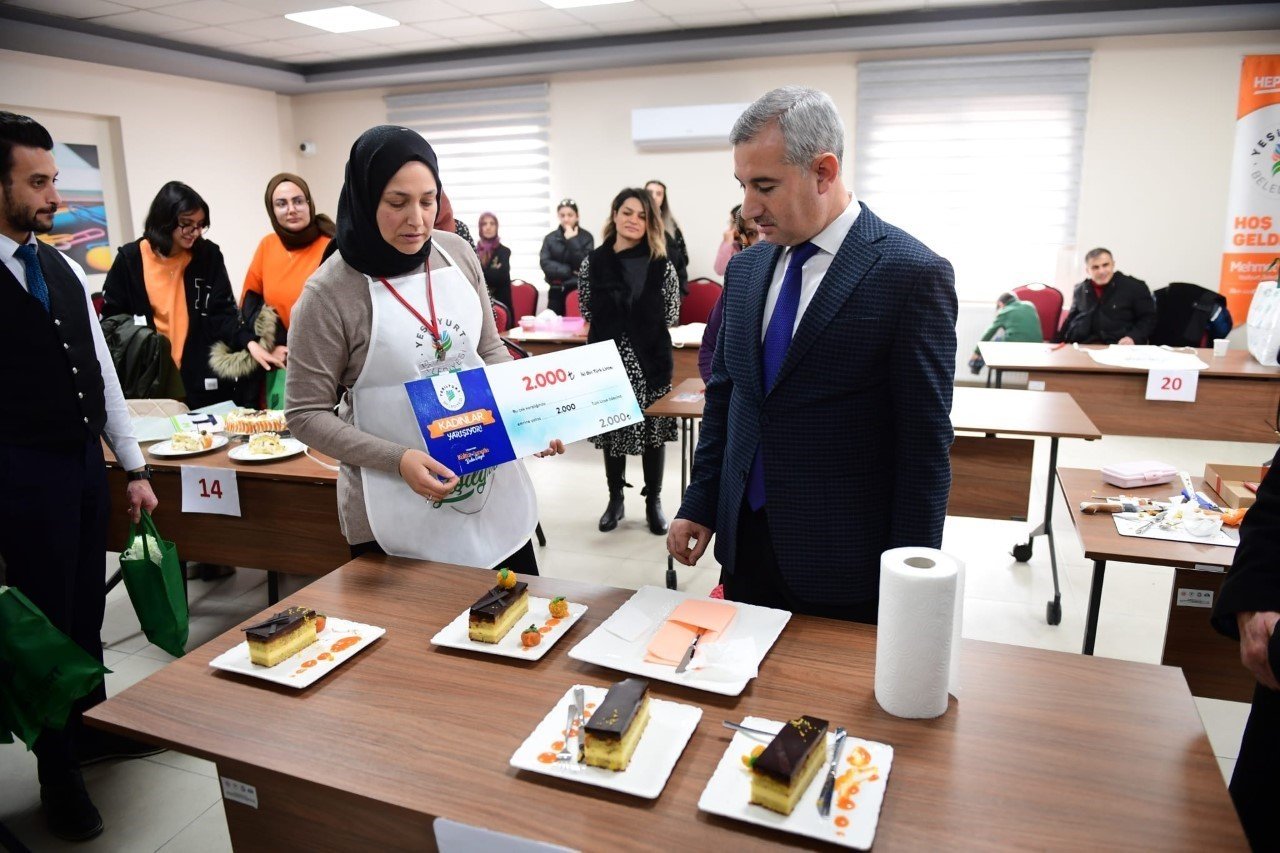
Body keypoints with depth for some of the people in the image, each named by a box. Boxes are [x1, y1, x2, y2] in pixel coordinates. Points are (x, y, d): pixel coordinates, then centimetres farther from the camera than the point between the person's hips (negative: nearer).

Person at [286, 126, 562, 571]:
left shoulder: (457, 254, -1)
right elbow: (306, 413, -9)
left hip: (492, 484, 5)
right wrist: (398, 460, -21)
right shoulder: (328, 293, -14)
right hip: (398, 511, -4)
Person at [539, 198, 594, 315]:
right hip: (557, 292, 3)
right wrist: (570, 271, -10)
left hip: (579, 291, -2)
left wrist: (572, 241, -13)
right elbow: (546, 265, -3)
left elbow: (584, 265, -10)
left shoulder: (586, 237, 0)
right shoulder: (550, 238, 7)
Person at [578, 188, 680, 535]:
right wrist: (639, 325, 3)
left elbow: (671, 316, 0)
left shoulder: (661, 264, -3)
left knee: (653, 430, 8)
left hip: (651, 360, -1)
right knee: (611, 430, 11)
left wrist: (626, 326, -2)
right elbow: (588, 312, 6)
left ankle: (653, 501, 24)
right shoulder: (594, 262, 0)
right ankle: (615, 499, 27)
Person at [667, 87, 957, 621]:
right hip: (744, 543, 6)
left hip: (843, 563, -5)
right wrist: (699, 506, 8)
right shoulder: (746, 268, 6)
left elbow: (925, 445, -12)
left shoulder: (913, 274, -13)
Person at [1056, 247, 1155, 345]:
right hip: (1079, 346, 3)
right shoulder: (1080, 290, 19)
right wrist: (1057, 342, 17)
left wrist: (1133, 337, -11)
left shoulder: (1135, 286, 8)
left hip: (1118, 347, -3)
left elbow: (1149, 318, 7)